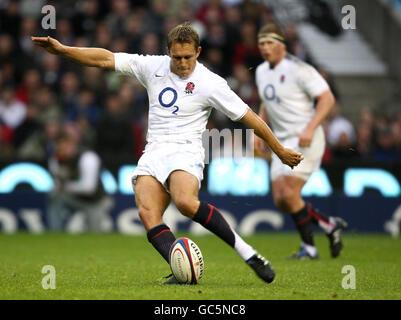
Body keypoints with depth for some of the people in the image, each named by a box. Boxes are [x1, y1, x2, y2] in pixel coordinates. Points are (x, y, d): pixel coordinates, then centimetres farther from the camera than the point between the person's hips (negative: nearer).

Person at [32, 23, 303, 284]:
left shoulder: (211, 84, -3)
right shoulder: (153, 67, 9)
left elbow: (249, 117, 2)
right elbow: (106, 59, 10)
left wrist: (281, 151, 6)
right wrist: (62, 49, 3)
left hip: (186, 152, -5)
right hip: (154, 153, 5)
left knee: (186, 202, -35)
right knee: (147, 212, -23)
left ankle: (246, 251, -26)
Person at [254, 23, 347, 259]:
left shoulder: (298, 69, -14)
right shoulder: (262, 71, 11)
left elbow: (327, 98, -15)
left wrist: (310, 128, -25)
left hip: (305, 140, -8)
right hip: (282, 142, 8)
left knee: (289, 195, -16)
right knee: (281, 201, 1)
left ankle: (309, 247, 1)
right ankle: (330, 225, 19)